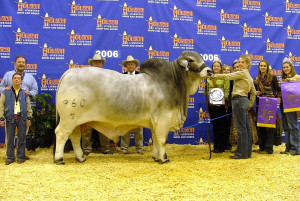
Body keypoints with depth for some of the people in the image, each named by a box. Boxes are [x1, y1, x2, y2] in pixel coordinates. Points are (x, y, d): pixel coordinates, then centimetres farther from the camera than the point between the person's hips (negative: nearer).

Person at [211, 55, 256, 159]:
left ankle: (242, 153, -4)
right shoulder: (248, 76, 21)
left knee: (241, 128, -7)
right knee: (246, 128, 10)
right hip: (245, 101, 10)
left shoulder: (242, 73, -8)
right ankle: (247, 152, 15)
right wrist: (250, 104, 26)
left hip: (239, 100, -10)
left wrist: (213, 75, -7)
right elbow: (253, 92, 25)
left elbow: (227, 76, -11)